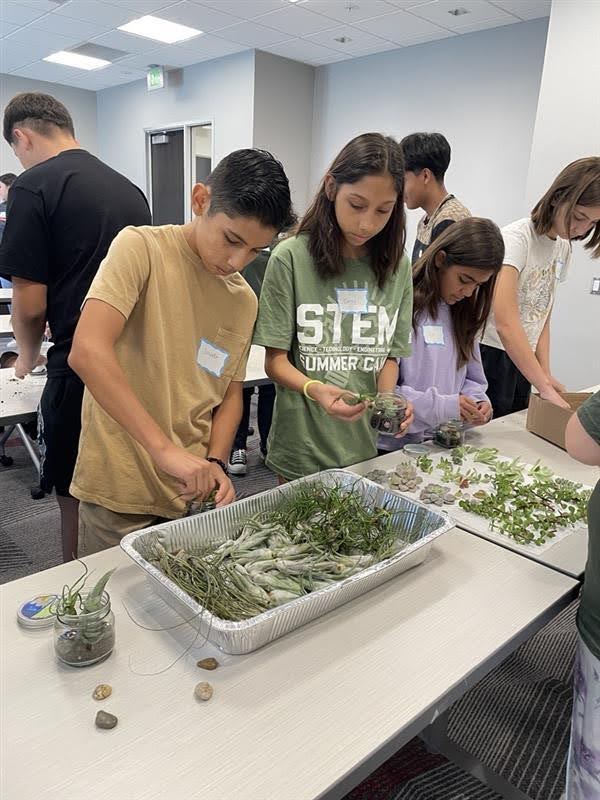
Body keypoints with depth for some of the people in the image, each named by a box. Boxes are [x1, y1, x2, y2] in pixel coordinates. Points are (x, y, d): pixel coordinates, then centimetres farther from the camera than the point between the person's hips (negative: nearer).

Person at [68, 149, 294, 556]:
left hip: (194, 492, 5)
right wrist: (164, 448, -29)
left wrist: (216, 463, -6)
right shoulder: (141, 248, -12)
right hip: (121, 493, -5)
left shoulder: (245, 301, 5)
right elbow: (87, 352, -24)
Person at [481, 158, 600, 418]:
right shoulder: (516, 238, -17)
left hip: (522, 361, 8)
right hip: (489, 356, -8)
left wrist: (546, 374, -2)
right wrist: (545, 387, -31)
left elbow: (541, 317, 12)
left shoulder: (563, 248, 8)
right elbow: (505, 323, -29)